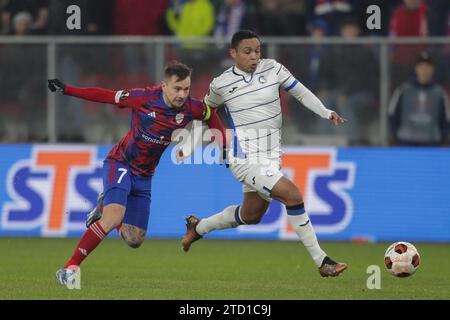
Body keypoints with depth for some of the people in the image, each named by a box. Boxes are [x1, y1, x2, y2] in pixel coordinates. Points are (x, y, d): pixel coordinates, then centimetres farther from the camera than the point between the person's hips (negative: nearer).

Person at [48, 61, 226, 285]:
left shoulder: (190, 108, -10)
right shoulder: (144, 98, -19)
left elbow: (211, 115, 12)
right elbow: (105, 96, -8)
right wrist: (66, 90, -7)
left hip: (144, 175, 5)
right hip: (120, 163, -5)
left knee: (134, 241, 5)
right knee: (114, 217, -29)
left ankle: (104, 208, 35)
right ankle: (69, 269, -23)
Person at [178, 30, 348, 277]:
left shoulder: (272, 69, 0)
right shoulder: (221, 84, -6)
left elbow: (301, 92, 7)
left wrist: (326, 113, -6)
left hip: (271, 157, 6)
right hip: (244, 159, -6)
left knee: (250, 216, 21)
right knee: (292, 194, -22)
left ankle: (198, 228, 48)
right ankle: (322, 262, -17)